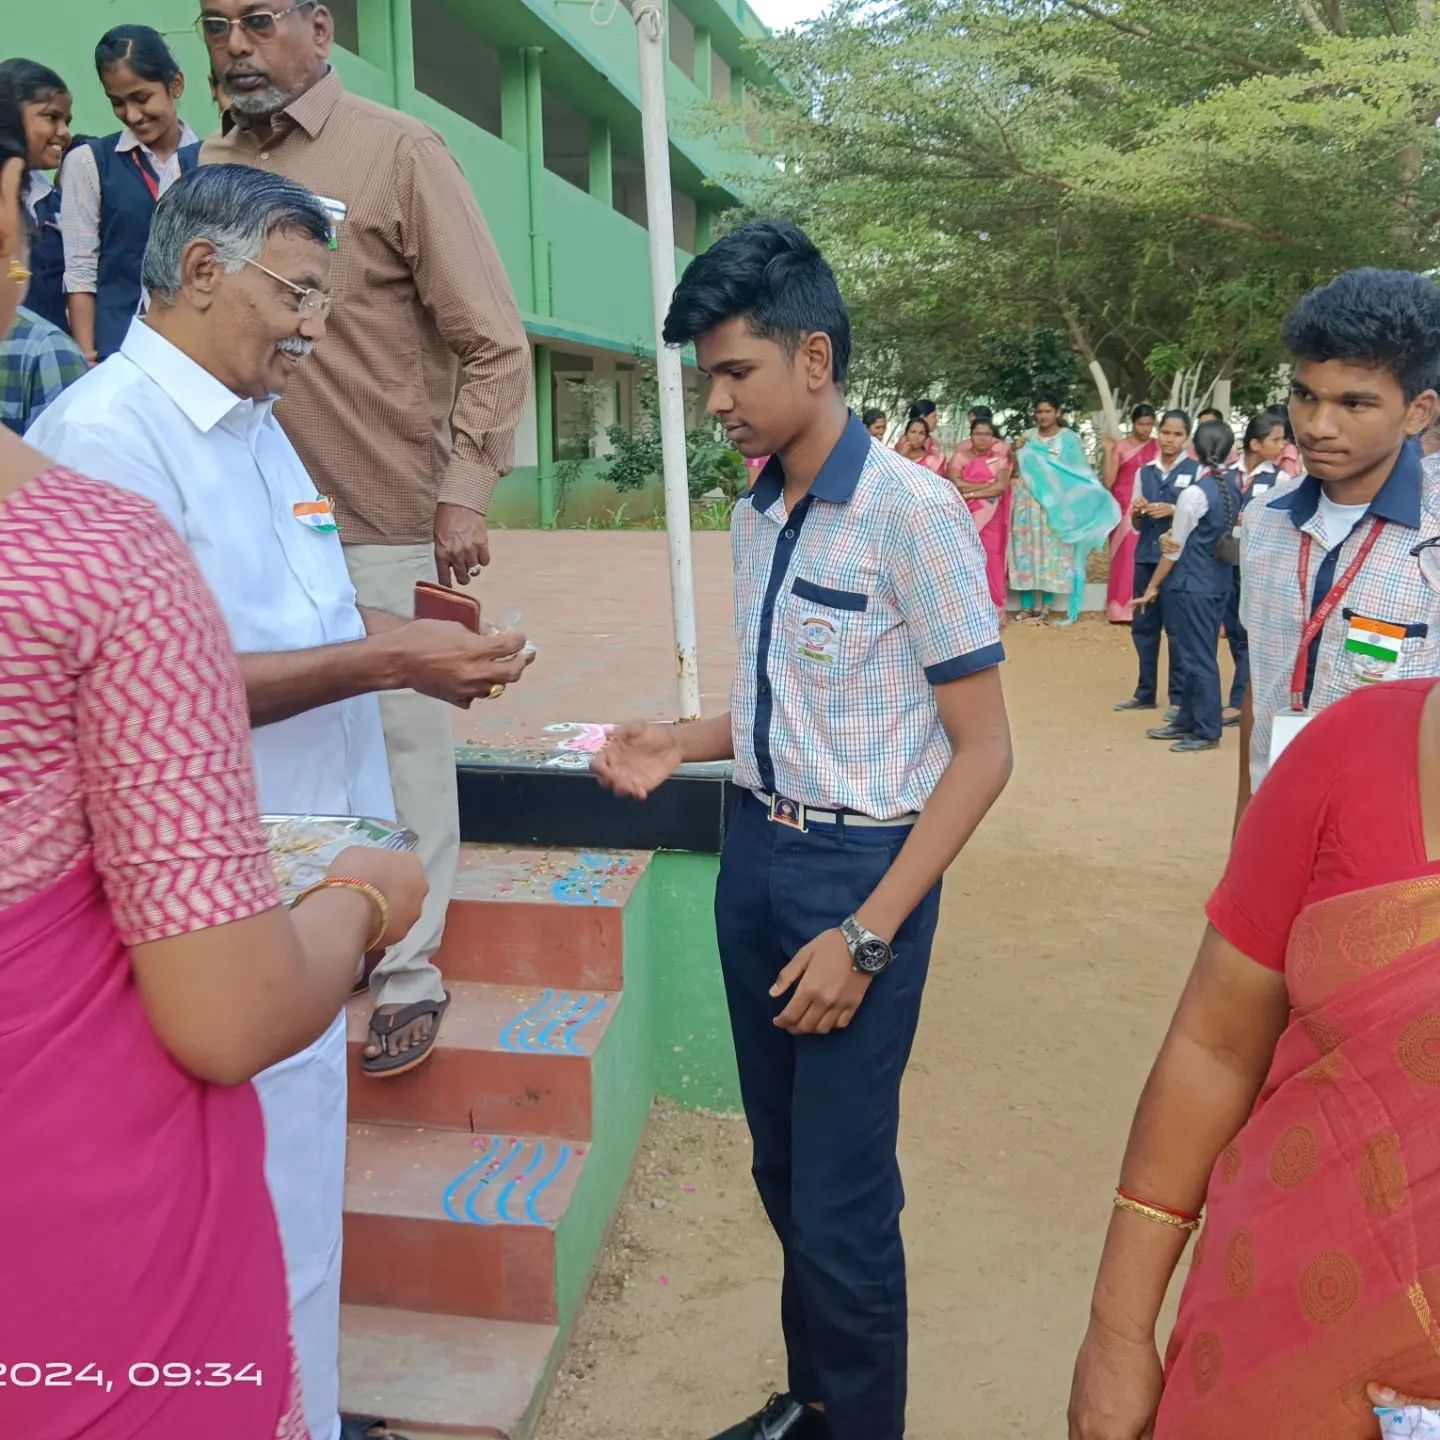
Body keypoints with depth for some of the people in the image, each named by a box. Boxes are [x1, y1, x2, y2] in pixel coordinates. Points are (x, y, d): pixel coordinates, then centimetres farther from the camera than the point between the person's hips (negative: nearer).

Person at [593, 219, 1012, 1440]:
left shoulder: (912, 511, -16)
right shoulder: (755, 518, 7)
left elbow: (982, 754, -15)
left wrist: (867, 936, -17)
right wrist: (680, 745, 1)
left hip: (862, 867, -7)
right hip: (756, 851, 7)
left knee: (841, 1200, 3)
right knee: (781, 1167, 19)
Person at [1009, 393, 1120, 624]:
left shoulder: (1069, 438, 1)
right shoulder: (1027, 437, 11)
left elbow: (1079, 470, -2)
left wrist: (1095, 491, -14)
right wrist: (1016, 450, -5)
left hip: (1055, 504, -3)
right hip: (1029, 503, 3)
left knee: (1052, 550, -4)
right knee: (1031, 549, 1)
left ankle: (1046, 605, -2)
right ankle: (1033, 603, 6)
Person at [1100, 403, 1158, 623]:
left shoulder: (1157, 447, 8)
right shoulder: (1120, 446, 0)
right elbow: (1108, 481, -8)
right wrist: (1108, 450, -13)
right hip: (1125, 510, -2)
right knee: (1125, 557, -3)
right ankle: (1122, 609, 1)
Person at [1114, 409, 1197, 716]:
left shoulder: (1196, 470, -1)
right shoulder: (1145, 471, 11)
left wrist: (1174, 511, -17)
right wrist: (1136, 512, -7)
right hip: (1145, 556, 5)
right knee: (1142, 625, 9)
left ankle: (1179, 698, 6)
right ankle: (1145, 692, 21)